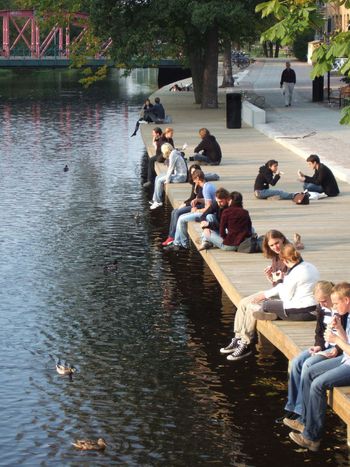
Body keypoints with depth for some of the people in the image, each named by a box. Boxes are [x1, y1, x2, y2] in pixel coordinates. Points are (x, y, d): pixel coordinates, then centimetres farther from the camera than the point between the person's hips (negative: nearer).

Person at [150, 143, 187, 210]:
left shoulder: (173, 155, -16)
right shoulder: (173, 154, 13)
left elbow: (171, 168, -17)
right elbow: (170, 168, 12)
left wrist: (167, 179, -13)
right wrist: (166, 176, 3)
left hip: (181, 176, -10)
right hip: (177, 174, 10)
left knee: (160, 180, -14)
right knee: (157, 177, 10)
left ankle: (158, 202, -8)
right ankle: (155, 199, 11)